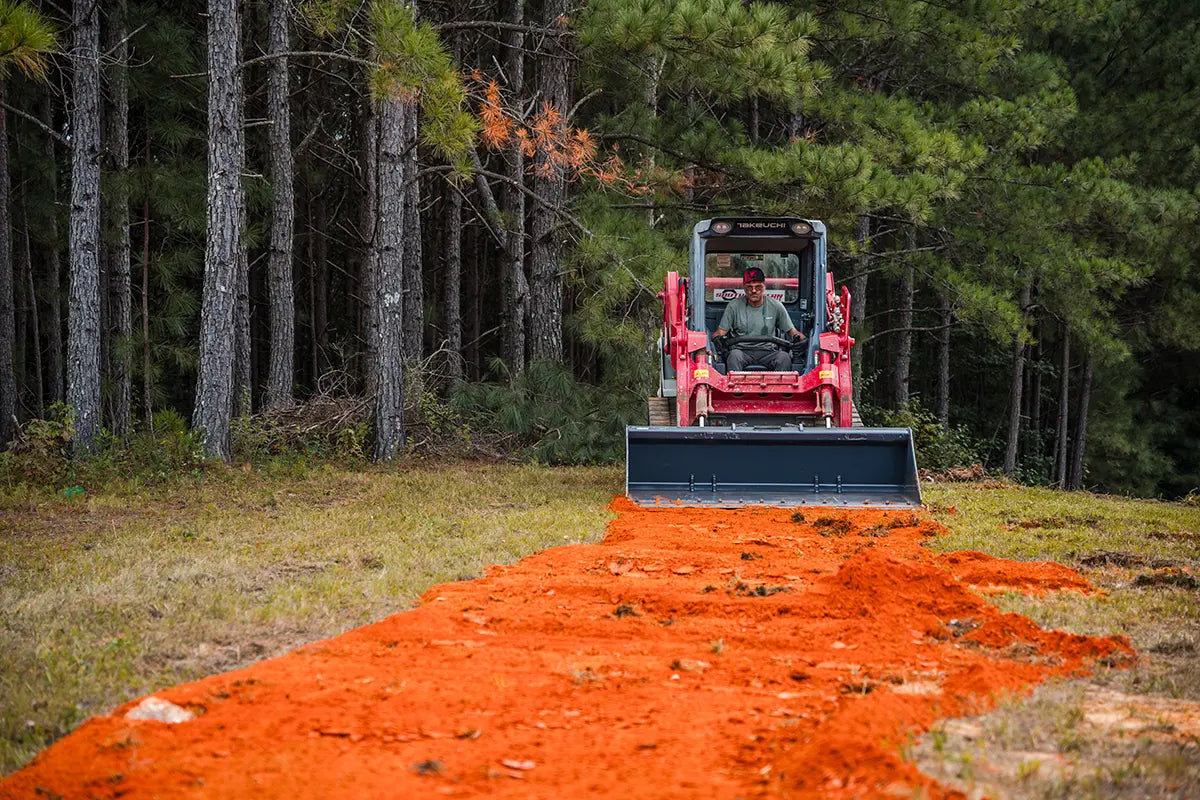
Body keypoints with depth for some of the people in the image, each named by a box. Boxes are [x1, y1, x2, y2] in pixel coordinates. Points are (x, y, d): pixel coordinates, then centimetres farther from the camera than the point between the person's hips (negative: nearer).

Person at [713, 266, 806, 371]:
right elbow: (720, 332, 7)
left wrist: (798, 337, -11)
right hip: (742, 350, 0)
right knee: (734, 355, -35)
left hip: (768, 352, 1)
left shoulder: (776, 306, 10)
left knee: (784, 358, -31)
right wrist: (718, 338, -18)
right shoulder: (734, 306, 7)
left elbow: (792, 331, 13)